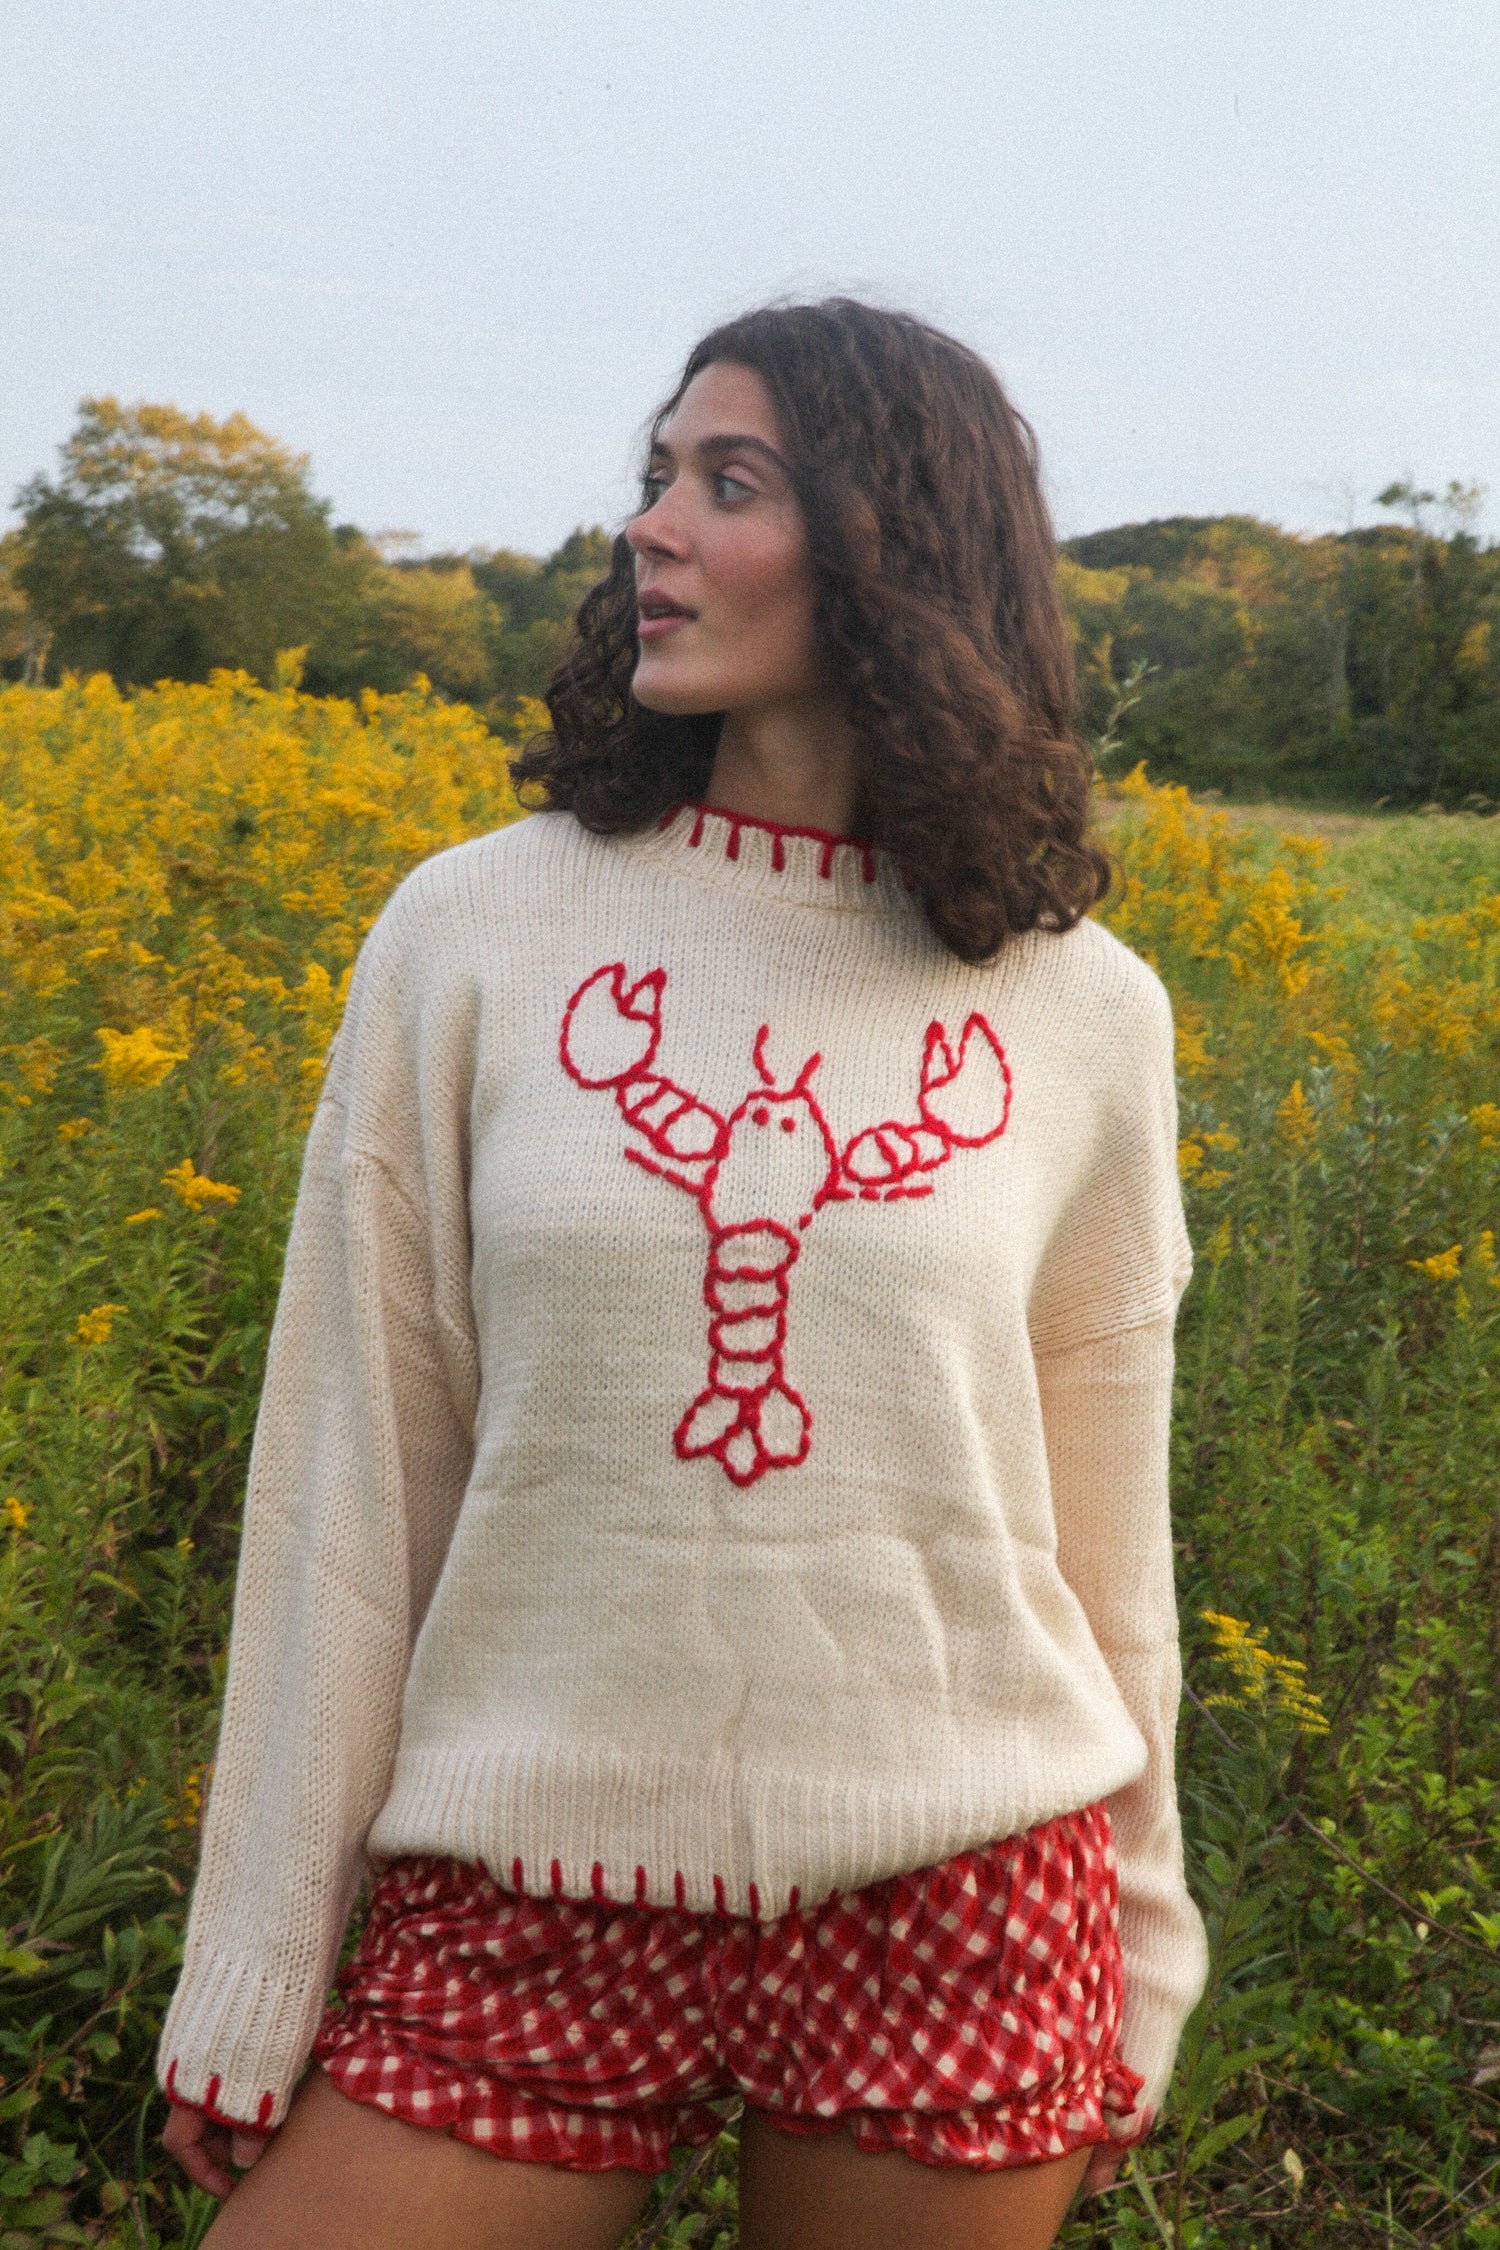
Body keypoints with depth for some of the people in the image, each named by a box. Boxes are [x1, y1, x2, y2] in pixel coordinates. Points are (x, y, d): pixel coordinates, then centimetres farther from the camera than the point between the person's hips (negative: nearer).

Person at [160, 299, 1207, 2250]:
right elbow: (346, 1483, -2)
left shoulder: (1083, 1016, -1)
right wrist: (252, 1988, 0)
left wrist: (1132, 1970, 13)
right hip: (529, 1909, 0)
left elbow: (1102, 1516, 7)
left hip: (951, 1911, 1)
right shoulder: (470, 934, -3)